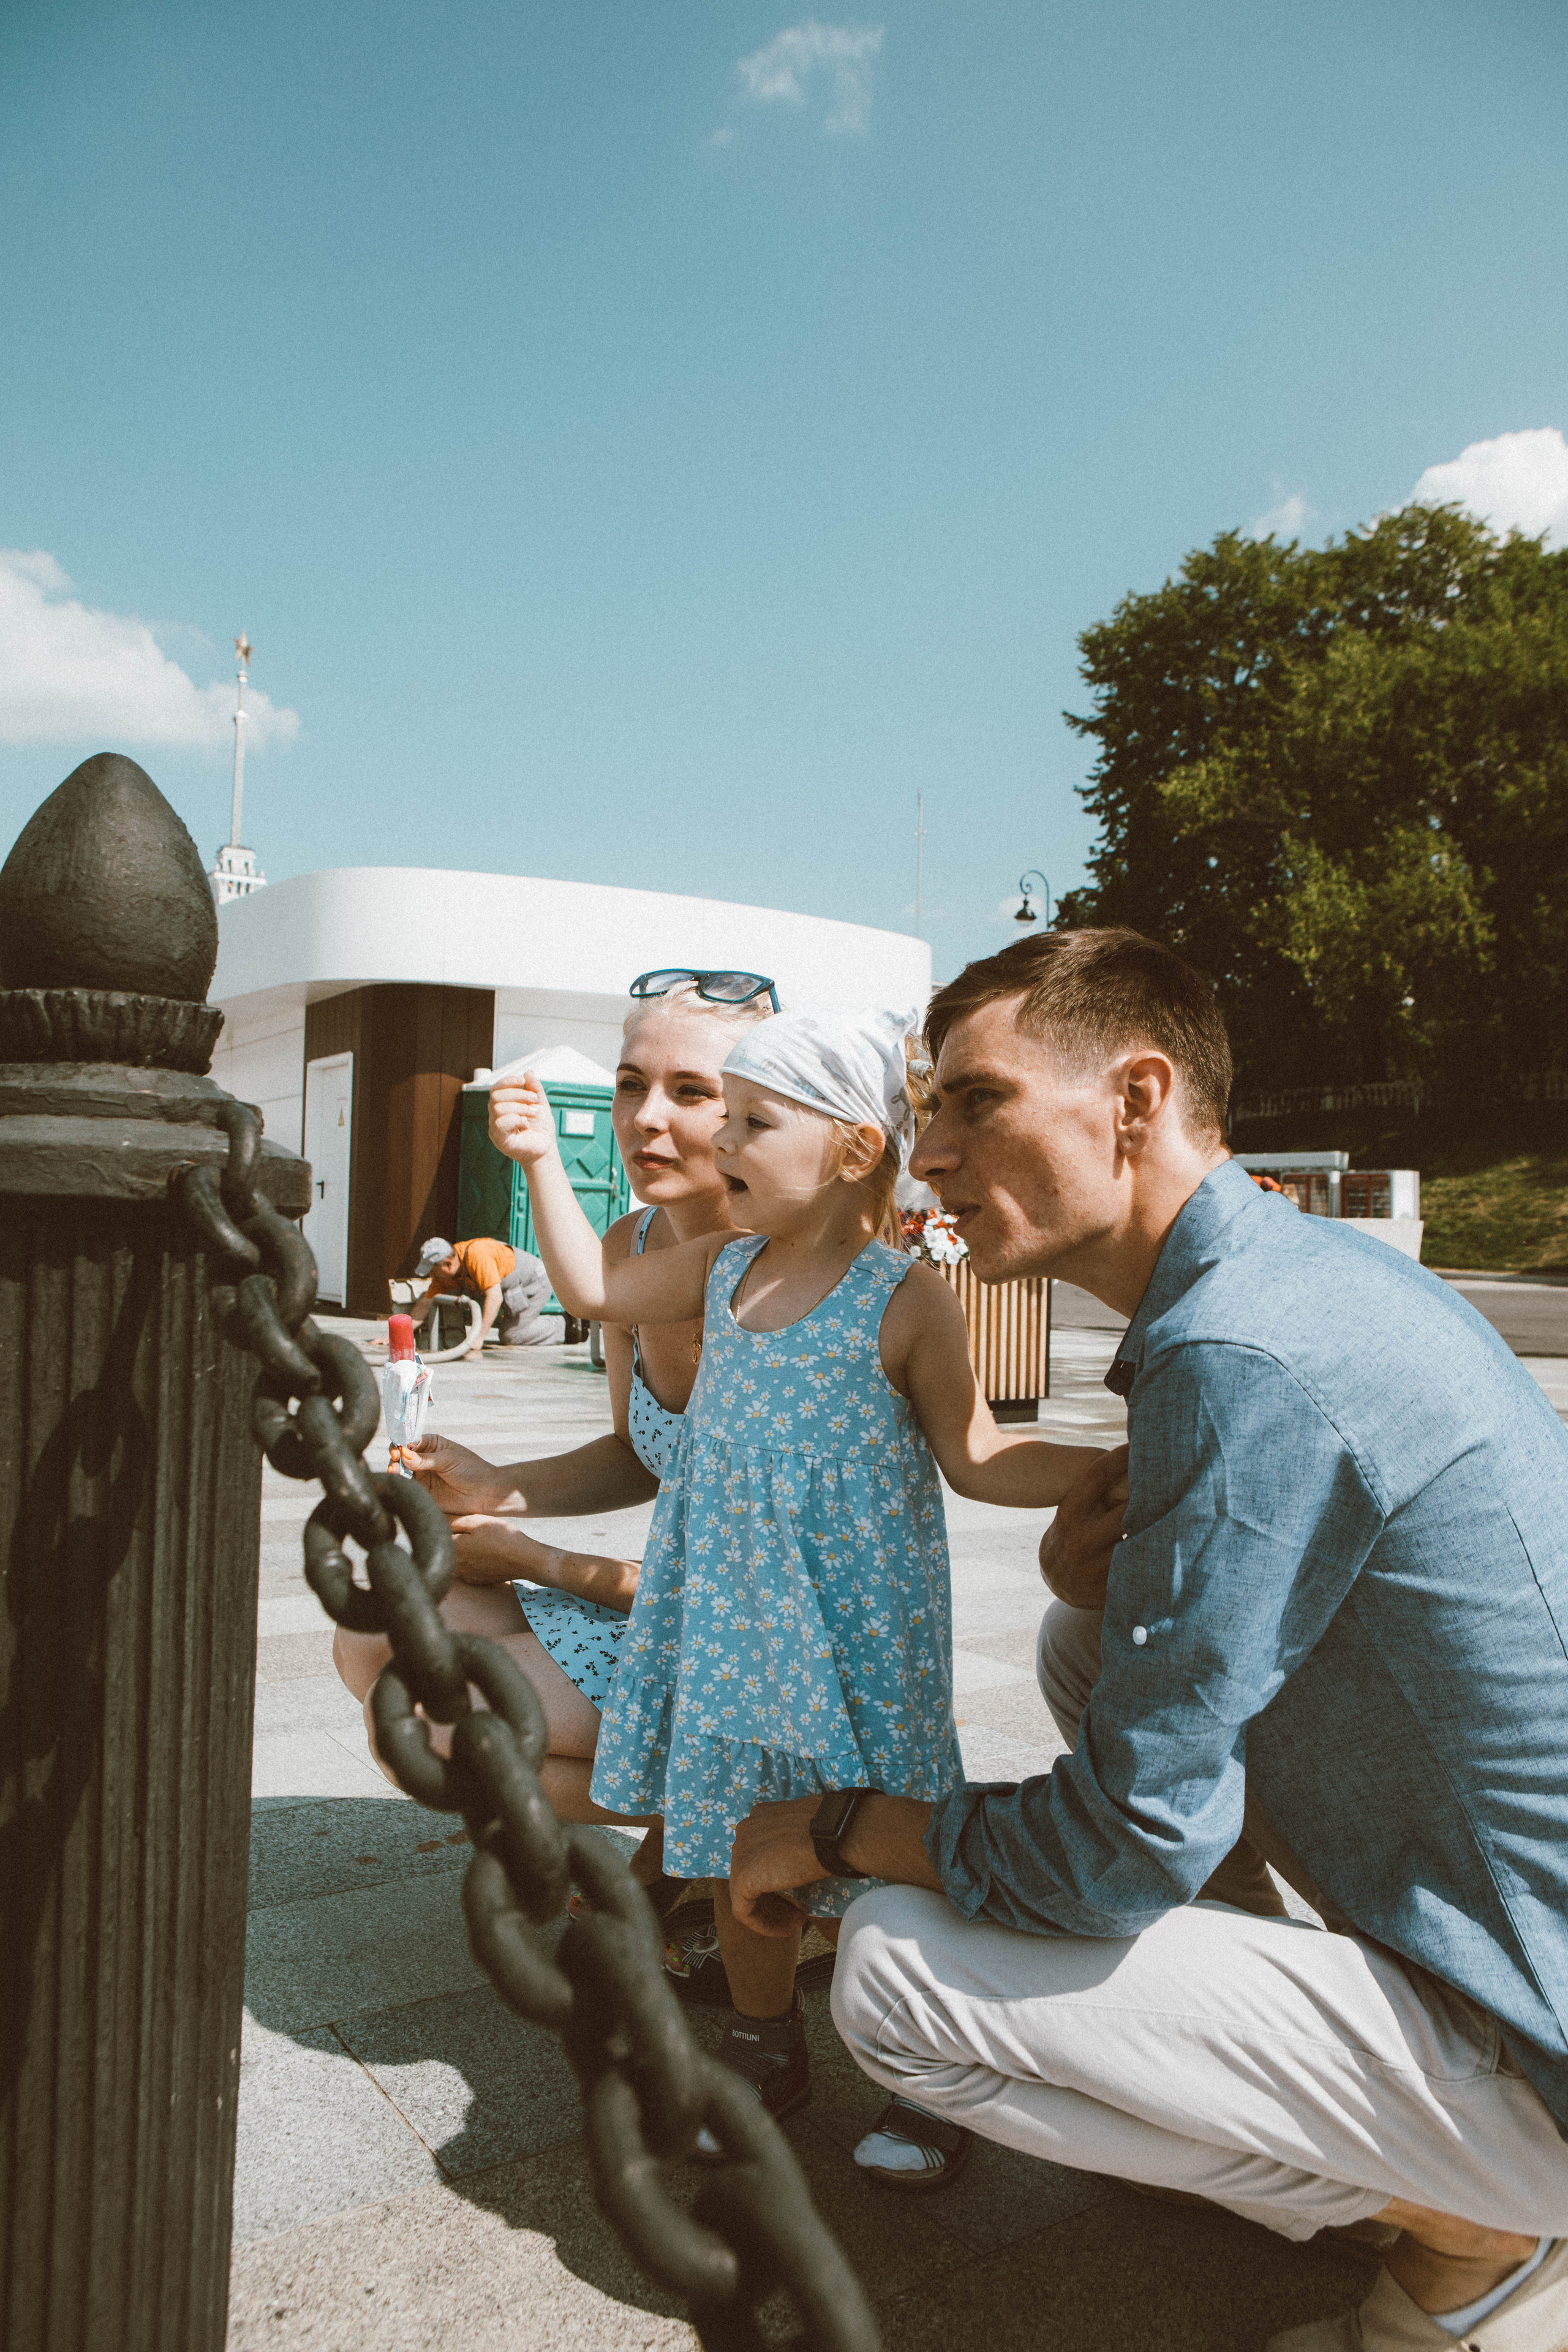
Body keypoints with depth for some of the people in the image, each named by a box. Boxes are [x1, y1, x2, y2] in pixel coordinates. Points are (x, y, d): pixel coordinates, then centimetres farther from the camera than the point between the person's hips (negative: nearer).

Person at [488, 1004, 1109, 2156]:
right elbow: (594, 1286, 13)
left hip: (852, 1633, -5)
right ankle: (764, 2048, 40)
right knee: (737, 1844, 17)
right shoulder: (725, 1271, 3)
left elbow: (976, 1459, -9)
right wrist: (543, 1159, 8)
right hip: (731, 1621, 6)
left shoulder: (906, 1301, -14)